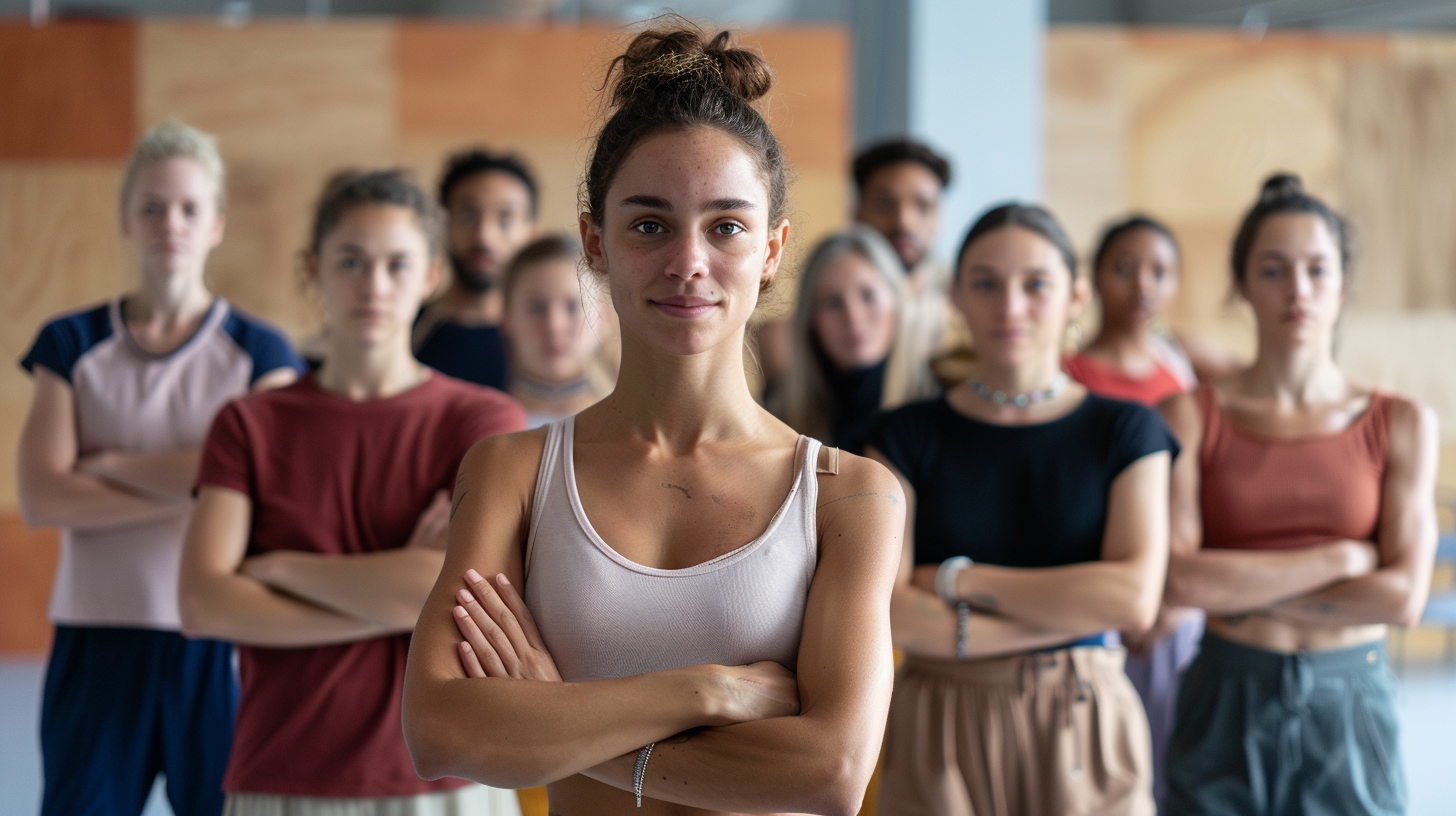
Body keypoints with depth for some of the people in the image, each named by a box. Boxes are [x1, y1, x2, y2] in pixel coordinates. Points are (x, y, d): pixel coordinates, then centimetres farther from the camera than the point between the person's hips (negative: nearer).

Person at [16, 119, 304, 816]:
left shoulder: (259, 353, 5)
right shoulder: (74, 345, 7)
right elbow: (40, 498, -6)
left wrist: (110, 464, -7)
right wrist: (188, 485, -13)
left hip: (219, 637, -1)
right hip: (98, 637, 1)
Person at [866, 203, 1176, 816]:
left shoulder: (1127, 431, 2)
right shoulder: (905, 437, 1)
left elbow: (1135, 599, -12)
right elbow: (888, 613, -11)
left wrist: (958, 579, -10)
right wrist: (1079, 608, -13)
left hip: (1081, 726, 0)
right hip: (941, 729, 0)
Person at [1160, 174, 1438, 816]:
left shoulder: (1403, 425, 1)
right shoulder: (1193, 417, -2)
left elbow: (1403, 597, -9)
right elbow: (1179, 578, -14)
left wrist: (1240, 585, -9)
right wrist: (1343, 559, -13)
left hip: (1348, 708, 1)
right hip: (1227, 707, -1)